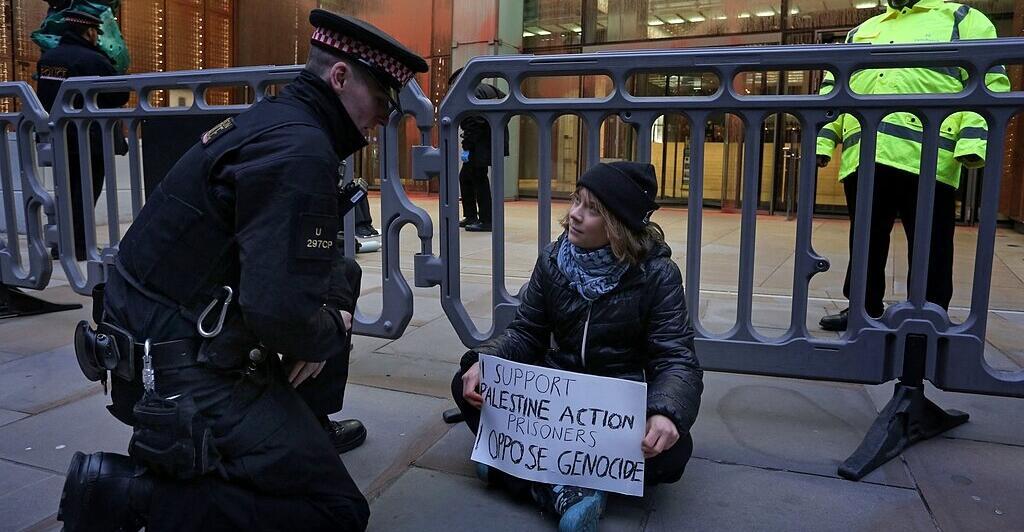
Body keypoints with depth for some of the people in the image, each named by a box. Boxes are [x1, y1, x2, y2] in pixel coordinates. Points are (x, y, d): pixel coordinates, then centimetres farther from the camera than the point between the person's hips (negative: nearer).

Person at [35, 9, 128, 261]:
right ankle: (78, 247, 2)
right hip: (90, 140, -7)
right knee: (86, 192, 1)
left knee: (67, 191, 17)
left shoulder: (46, 58, 7)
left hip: (57, 139, 7)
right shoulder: (94, 60, -15)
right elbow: (121, 96, -11)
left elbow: (43, 97, 14)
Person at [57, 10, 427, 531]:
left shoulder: (277, 119, 9)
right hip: (182, 375, -10)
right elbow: (282, 311, -30)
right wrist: (329, 334, -9)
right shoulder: (299, 150, -22)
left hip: (179, 337, 10)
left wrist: (333, 309, 2)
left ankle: (304, 429, 27)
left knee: (341, 278, 20)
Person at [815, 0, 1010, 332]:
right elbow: (833, 90, 23)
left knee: (928, 247, 1)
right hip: (862, 158, 4)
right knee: (866, 241, 11)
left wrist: (974, 140, -14)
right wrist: (822, 139, 10)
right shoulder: (861, 32, 26)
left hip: (926, 159, -4)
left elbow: (989, 83, 1)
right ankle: (863, 308, 22)